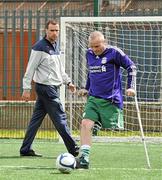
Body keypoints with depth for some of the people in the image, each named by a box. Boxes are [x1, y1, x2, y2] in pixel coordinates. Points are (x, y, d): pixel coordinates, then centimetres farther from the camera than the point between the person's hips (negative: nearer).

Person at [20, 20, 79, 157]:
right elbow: (30, 69, -12)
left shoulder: (55, 46, 15)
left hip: (52, 88, 9)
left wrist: (68, 81, 18)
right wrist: (27, 88, -15)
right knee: (60, 118, -7)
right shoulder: (40, 48, -12)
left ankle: (25, 149, 13)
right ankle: (73, 149, -4)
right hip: (46, 87, -9)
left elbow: (59, 68, 26)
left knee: (36, 119, 10)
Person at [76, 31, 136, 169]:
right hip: (93, 98, 5)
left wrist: (131, 87, -7)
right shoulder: (89, 54, 9)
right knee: (86, 124, -13)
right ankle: (84, 159, -15)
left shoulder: (114, 52, -8)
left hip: (111, 100, -5)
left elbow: (131, 67, -2)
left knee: (114, 129, -1)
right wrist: (86, 88, 22)